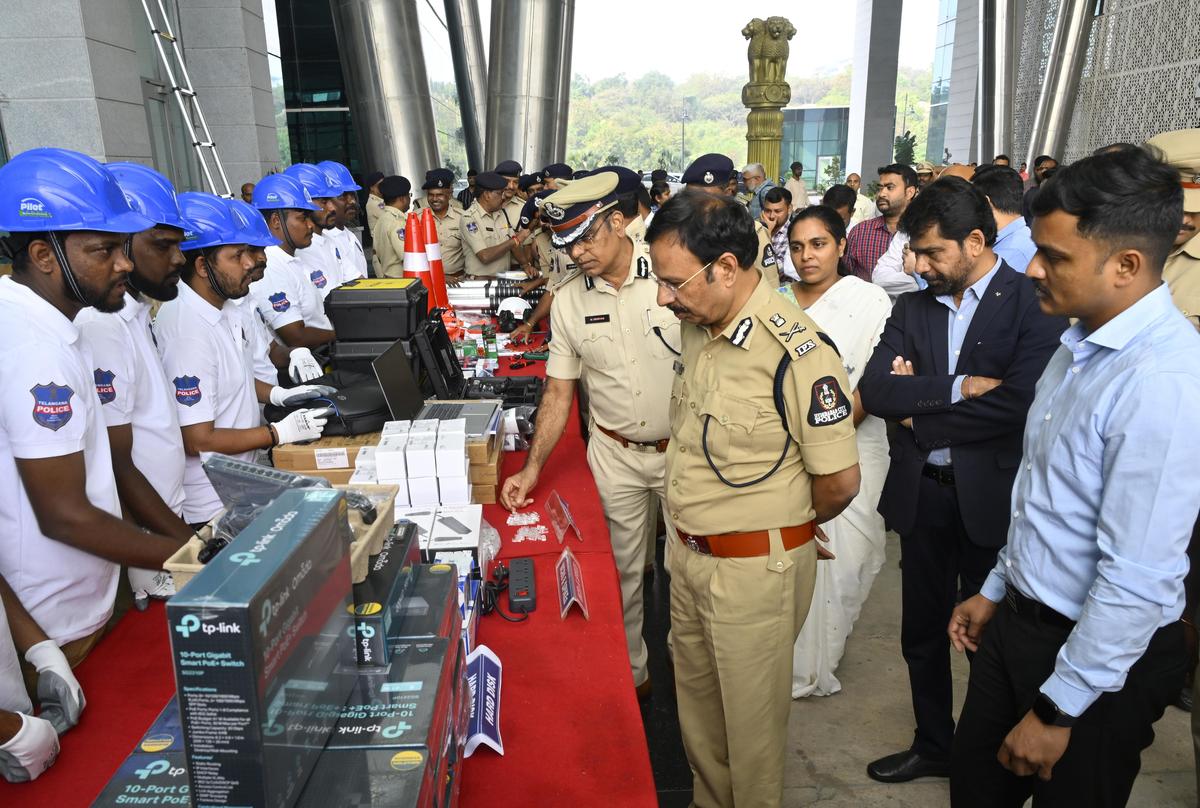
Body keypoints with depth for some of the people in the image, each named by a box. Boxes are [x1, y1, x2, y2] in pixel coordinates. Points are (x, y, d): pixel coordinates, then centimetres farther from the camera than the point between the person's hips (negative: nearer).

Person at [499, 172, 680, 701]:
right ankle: (629, 671, 33)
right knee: (622, 571, 12)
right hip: (615, 454, 3)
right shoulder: (568, 302, -1)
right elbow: (559, 391, 4)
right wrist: (533, 466, -2)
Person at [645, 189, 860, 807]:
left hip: (755, 569, -8)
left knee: (751, 716, 14)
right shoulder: (697, 325, 0)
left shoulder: (797, 353, -25)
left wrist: (788, 529, -1)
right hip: (688, 553, 8)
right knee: (697, 703, 25)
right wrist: (690, 533, 11)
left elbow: (838, 482, -19)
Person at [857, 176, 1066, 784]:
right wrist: (957, 387, -20)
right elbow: (873, 390, -7)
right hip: (920, 493, 5)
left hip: (992, 498, -4)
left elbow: (1016, 404, -23)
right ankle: (933, 746, 40)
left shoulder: (1033, 303, -10)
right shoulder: (912, 307, 5)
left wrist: (917, 414, -14)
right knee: (923, 632, 17)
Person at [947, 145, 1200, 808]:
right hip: (1019, 620, 8)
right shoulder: (1082, 343, 2)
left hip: (1102, 654, -7)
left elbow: (1138, 578, -27)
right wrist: (996, 591, 17)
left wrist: (1056, 709, -19)